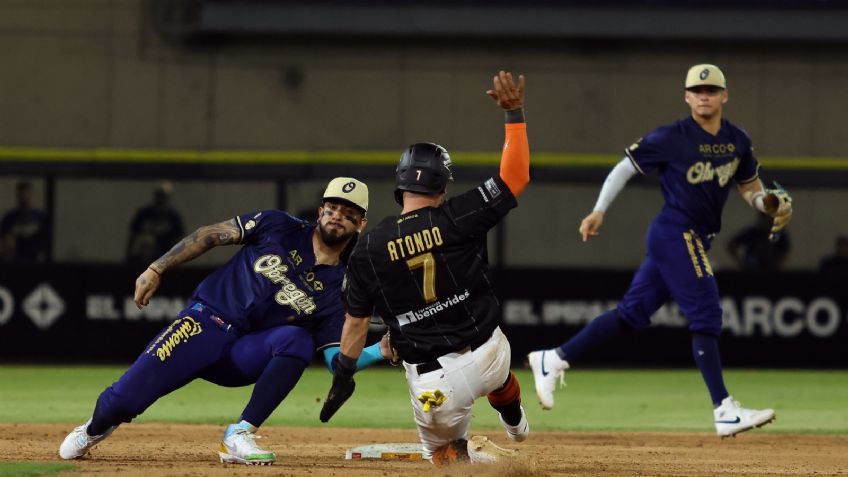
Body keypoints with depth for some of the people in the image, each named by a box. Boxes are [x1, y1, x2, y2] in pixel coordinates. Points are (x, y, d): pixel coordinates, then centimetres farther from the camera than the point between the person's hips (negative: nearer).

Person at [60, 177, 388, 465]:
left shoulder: (336, 288, 0)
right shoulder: (279, 227, -2)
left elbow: (338, 360, -5)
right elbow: (211, 235, 3)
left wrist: (380, 352, -24)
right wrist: (157, 270, -2)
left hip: (245, 357, 1)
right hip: (206, 322, -1)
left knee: (297, 339, -31)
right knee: (125, 398, -15)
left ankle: (239, 436, -22)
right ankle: (94, 431, 25)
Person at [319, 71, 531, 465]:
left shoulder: (369, 247, -6)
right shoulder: (457, 218, -11)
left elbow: (356, 320, 2)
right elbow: (516, 178, -6)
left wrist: (343, 374, 15)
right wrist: (514, 113, -3)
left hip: (433, 384, -2)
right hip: (489, 359, 2)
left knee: (441, 451, 20)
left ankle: (473, 459, -13)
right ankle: (515, 423, 58)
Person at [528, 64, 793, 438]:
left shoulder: (737, 142, 10)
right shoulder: (671, 138, -9)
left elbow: (750, 187, 19)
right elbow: (626, 167, -3)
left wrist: (768, 203, -3)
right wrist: (599, 210, -10)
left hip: (696, 239, 7)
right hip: (676, 234, -7)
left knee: (634, 312, 9)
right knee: (705, 317, -12)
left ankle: (553, 360, 16)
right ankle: (725, 412, -13)